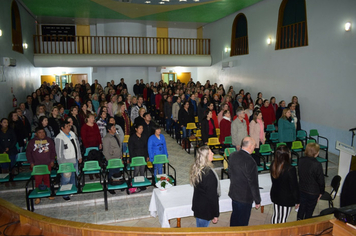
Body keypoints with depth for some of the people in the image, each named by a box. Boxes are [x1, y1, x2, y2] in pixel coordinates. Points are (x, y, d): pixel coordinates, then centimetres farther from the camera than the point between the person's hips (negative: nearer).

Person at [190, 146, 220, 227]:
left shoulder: (195, 168, -4)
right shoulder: (209, 173, -30)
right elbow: (212, 195, -22)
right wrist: (215, 214, -11)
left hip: (197, 205, 8)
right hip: (205, 209, -8)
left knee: (199, 228, 24)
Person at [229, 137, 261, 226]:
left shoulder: (232, 155, -5)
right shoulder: (250, 162, -27)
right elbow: (253, 183, -20)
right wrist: (257, 201, -9)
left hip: (233, 193, 7)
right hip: (245, 197, -7)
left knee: (234, 216, 25)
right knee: (242, 222, 11)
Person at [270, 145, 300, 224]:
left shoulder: (273, 164, -11)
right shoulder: (290, 169, -28)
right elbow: (294, 186, -17)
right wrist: (297, 201, -5)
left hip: (275, 194, 6)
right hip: (286, 198, -6)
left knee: (275, 215, 24)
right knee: (282, 220, 11)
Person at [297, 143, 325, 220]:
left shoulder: (301, 160, -10)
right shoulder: (317, 165, -26)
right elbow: (321, 181, -16)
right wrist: (321, 192, 1)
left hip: (301, 189, 5)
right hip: (313, 192, -5)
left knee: (302, 206, 22)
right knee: (309, 210, 15)